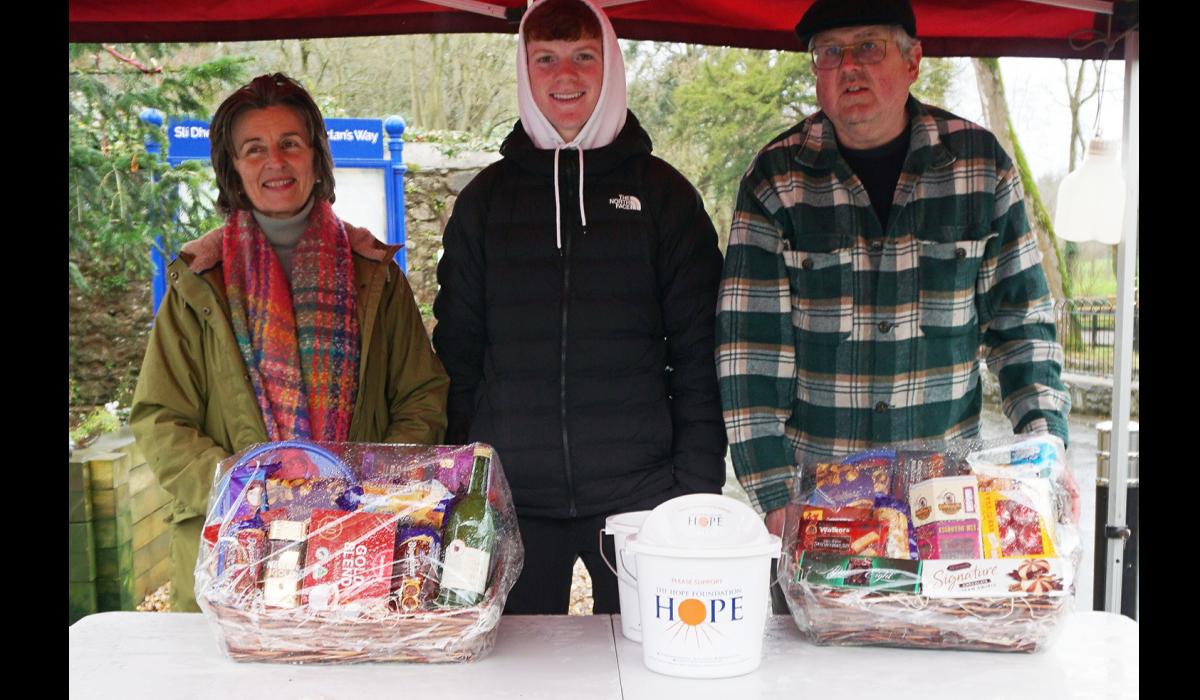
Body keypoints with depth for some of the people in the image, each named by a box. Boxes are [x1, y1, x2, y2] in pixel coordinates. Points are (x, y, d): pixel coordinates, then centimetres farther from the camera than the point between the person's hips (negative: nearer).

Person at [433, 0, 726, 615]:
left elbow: (698, 350, 2)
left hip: (639, 494, -1)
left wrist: (699, 487, -4)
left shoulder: (662, 192, 5)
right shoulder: (487, 196, 9)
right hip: (509, 496, 1)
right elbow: (457, 348, 10)